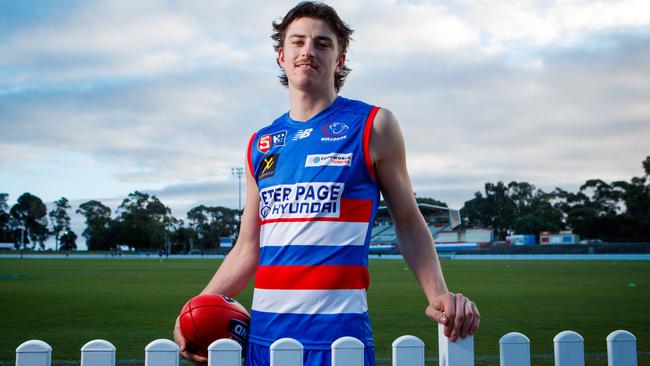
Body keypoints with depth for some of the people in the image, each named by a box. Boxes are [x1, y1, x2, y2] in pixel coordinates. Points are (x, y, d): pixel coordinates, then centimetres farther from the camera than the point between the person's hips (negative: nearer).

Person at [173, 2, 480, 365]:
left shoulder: (373, 126, 1)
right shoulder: (261, 144, 12)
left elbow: (408, 222, 3)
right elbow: (249, 248, 15)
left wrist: (438, 295, -11)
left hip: (337, 329, -4)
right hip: (262, 331, 4)